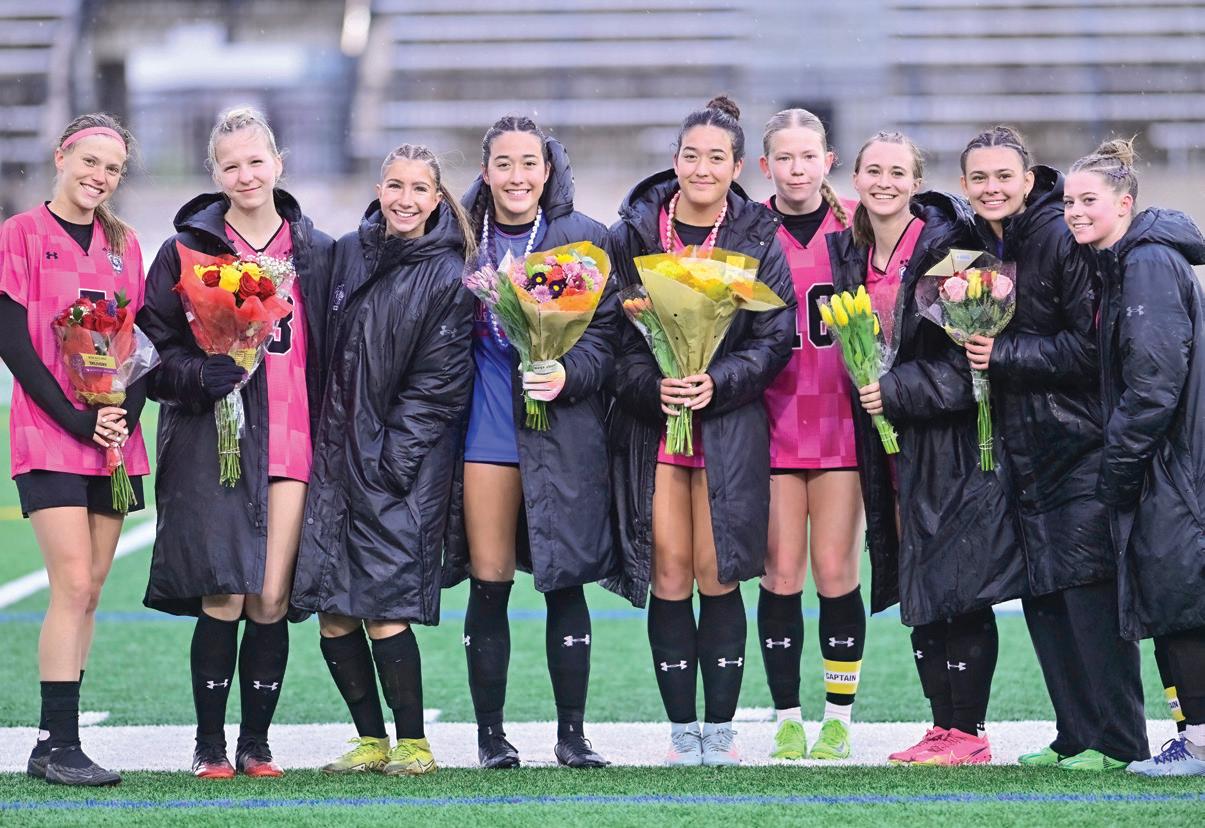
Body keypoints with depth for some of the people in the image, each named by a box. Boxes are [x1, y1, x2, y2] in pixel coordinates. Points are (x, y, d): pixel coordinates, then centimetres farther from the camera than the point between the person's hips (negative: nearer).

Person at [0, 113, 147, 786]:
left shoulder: (123, 245, 14)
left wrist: (127, 414, -6)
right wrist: (75, 419, -15)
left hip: (117, 441, 5)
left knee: (89, 591, 4)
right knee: (73, 585, -14)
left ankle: (54, 746, 10)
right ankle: (60, 744, -11)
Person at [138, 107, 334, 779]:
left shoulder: (317, 252, 12)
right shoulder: (187, 249, 5)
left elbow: (335, 351, 16)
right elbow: (153, 346, 3)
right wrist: (199, 375, -16)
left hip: (292, 440, 2)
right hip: (212, 443, -2)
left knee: (272, 602, -1)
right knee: (222, 600, -8)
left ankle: (257, 743, 10)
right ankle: (211, 745, 3)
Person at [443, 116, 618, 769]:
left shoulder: (584, 239, 2)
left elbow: (605, 331, 0)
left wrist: (568, 375, -17)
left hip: (563, 427, -1)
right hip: (485, 426, 1)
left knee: (565, 581, 0)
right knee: (488, 582, 1)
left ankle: (571, 734, 8)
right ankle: (490, 733, 9)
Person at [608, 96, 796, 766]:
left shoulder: (757, 237, 2)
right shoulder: (636, 231, 3)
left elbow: (776, 337, 0)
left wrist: (718, 382, -14)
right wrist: (650, 385, -14)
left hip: (729, 426, -1)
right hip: (650, 422, 1)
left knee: (718, 577, -2)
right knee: (668, 577, 0)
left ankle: (721, 730, 6)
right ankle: (683, 731, 7)